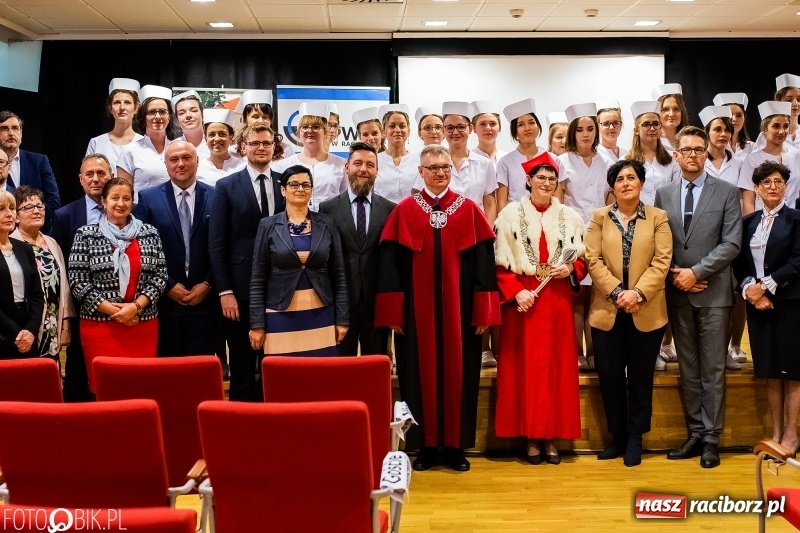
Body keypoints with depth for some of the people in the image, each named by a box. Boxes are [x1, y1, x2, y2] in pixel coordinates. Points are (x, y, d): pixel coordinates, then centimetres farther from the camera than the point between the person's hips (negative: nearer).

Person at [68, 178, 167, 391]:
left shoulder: (149, 233, 7)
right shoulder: (86, 235, 1)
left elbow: (160, 276, 4)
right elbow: (77, 281, -3)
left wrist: (136, 306, -11)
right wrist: (112, 309, -10)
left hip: (143, 325, 2)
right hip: (100, 324, -2)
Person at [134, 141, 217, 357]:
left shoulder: (216, 197, 4)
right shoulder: (148, 198, 3)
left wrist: (207, 284, -5)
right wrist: (168, 285, -6)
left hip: (204, 300, 0)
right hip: (164, 301, 0)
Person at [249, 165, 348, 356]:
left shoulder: (327, 223, 6)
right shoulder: (268, 225, 2)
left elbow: (339, 275, 7)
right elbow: (257, 280, 2)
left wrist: (342, 319, 3)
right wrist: (257, 324, -3)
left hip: (320, 316, 1)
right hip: (281, 317, -1)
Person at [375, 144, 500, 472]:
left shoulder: (469, 210, 4)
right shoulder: (404, 211, 3)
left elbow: (483, 262, 2)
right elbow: (391, 262, -1)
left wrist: (483, 311, -4)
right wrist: (394, 311, -7)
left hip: (458, 306, 1)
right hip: (417, 307, 0)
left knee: (458, 370, 5)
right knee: (421, 372, 5)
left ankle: (455, 445, 15)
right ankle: (425, 445, 15)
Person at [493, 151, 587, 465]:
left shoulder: (569, 217, 8)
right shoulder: (511, 214, 1)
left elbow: (583, 259, 12)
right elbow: (499, 262, -3)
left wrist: (570, 268, -9)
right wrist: (515, 292, -15)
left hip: (557, 300, 2)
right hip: (522, 298, -2)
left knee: (557, 366, 3)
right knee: (524, 367, -1)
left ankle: (551, 437, 12)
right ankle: (531, 437, 8)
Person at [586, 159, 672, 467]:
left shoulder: (658, 217, 4)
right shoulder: (599, 217, 6)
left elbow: (662, 261, -5)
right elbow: (593, 260, -3)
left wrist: (638, 293, -18)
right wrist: (616, 293, -15)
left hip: (647, 312, -1)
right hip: (607, 311, 1)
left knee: (640, 378, 7)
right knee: (609, 376, 5)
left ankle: (635, 438, 19)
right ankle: (618, 436, 20)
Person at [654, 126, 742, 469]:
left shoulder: (727, 193, 0)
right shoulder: (664, 194, 9)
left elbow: (731, 243, -7)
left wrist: (696, 272, -14)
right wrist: (674, 273, -8)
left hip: (713, 293, -3)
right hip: (677, 293, 3)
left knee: (712, 369, 1)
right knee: (688, 369, 9)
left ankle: (711, 438, 8)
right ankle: (696, 434, 17)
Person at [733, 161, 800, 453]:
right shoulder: (749, 221, 11)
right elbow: (740, 262, 7)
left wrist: (765, 285, -15)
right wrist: (748, 288, -10)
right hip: (757, 303, 4)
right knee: (770, 371, 8)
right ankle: (776, 433, 16)